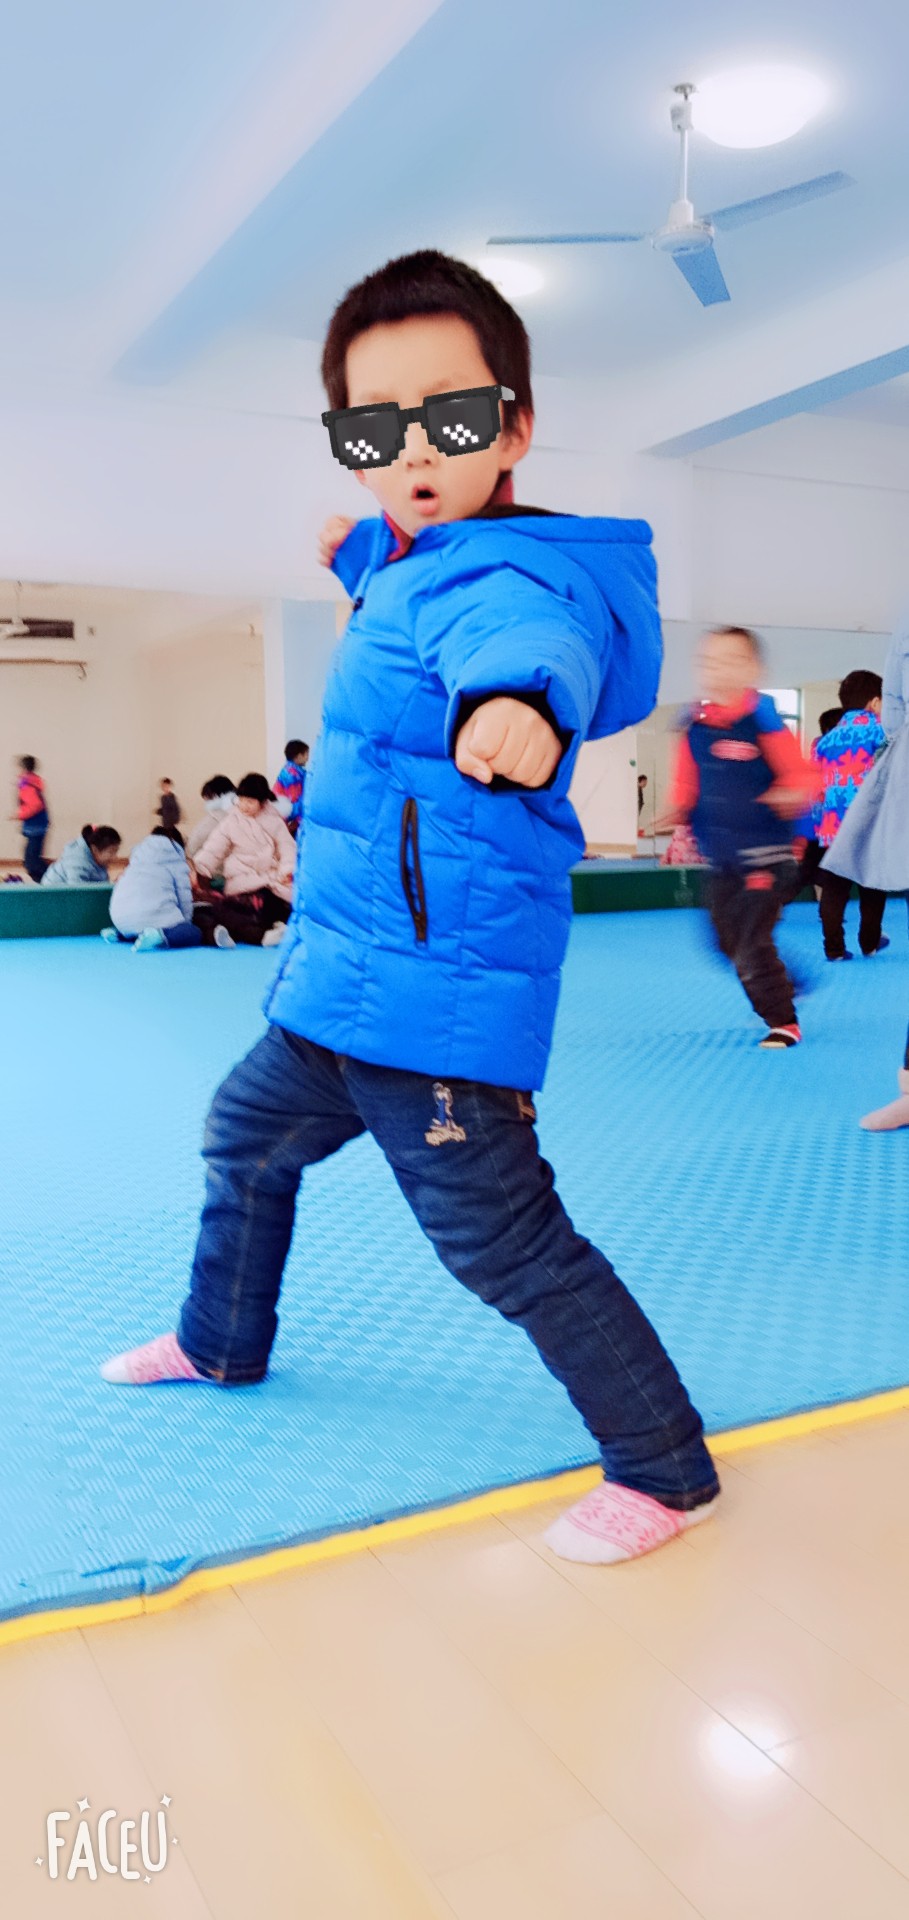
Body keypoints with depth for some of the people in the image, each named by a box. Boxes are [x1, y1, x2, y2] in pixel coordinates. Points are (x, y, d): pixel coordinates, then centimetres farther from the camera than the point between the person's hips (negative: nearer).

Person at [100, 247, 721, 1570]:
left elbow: (528, 639, -45)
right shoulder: (411, 564, 11)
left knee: (506, 1244, -5)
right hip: (341, 981, 11)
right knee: (247, 1136, 27)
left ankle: (665, 1466, 16)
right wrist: (360, 555, 28)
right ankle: (223, 1345, 52)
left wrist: (517, 702, -65)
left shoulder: (504, 576, -19)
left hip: (438, 999, -10)